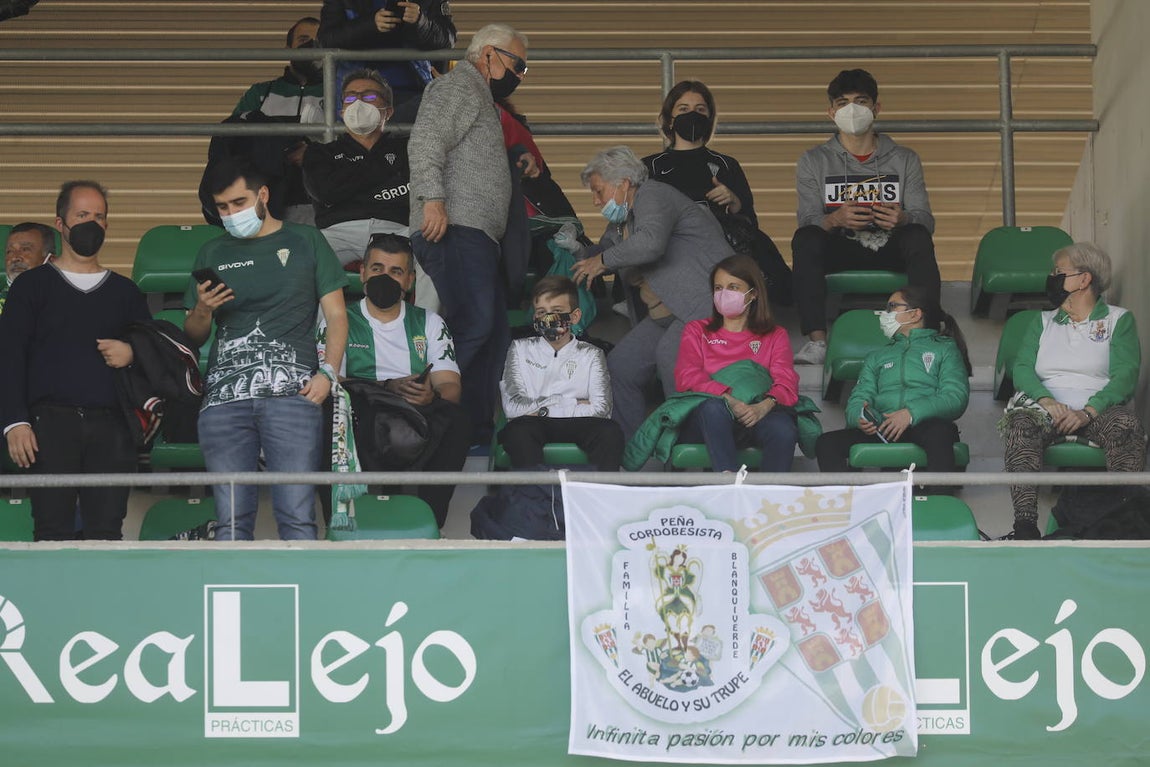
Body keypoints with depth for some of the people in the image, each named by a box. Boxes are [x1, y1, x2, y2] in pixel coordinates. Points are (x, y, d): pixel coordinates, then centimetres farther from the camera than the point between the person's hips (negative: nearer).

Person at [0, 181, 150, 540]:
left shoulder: (126, 291, 20)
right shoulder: (32, 285, 12)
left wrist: (133, 354, -1)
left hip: (110, 426, 2)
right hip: (51, 421, -2)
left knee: (107, 532, -6)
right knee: (53, 531, -10)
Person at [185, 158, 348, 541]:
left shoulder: (306, 241, 15)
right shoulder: (212, 254, 22)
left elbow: (336, 314, 11)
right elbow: (193, 336, 25)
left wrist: (327, 372, -4)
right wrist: (202, 310, 2)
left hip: (291, 391, -2)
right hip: (225, 394, 2)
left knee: (297, 516, -12)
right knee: (231, 518, -6)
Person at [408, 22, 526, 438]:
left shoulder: (481, 100, 32)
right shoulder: (458, 86, 0)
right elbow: (425, 142, -15)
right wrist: (432, 198, -26)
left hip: (476, 237, 11)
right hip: (455, 229, -11)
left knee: (494, 335, 7)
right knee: (473, 326, -21)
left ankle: (477, 431, 7)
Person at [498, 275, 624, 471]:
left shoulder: (590, 355, 18)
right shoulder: (521, 349, 18)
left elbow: (600, 409, 0)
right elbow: (512, 407, 1)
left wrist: (541, 409, -3)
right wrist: (574, 405, 1)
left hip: (576, 427, 1)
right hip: (533, 427, 0)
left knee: (610, 431, -32)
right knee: (517, 430, -36)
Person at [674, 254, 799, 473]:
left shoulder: (775, 336, 24)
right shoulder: (696, 331, 25)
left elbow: (786, 383, 5)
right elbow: (686, 378, 5)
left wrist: (763, 406, -20)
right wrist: (728, 399, -15)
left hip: (757, 415, 0)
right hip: (708, 420, 0)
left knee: (784, 429, -36)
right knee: (714, 407, -38)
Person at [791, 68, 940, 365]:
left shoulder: (905, 160, 13)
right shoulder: (814, 162, 11)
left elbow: (925, 219, 1)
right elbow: (808, 221, -3)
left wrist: (903, 219, -26)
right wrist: (835, 220, -28)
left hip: (890, 251, 0)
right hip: (839, 252, 0)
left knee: (918, 237, -32)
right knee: (805, 238, -32)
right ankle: (817, 341, -39)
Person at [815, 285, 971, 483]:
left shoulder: (944, 348, 20)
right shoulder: (877, 357, 34)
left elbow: (957, 398, 3)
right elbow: (858, 398, 20)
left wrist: (912, 413, -14)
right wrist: (859, 418, -7)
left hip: (924, 424, -4)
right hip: (882, 430, 4)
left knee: (938, 433, -41)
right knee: (826, 443, -25)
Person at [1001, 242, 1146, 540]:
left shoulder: (1119, 320, 14)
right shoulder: (1043, 322, 24)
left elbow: (1126, 375, -1)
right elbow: (1022, 368, 8)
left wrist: (1088, 412, -19)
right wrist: (1047, 401, -15)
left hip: (1099, 408, -2)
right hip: (1047, 406, 2)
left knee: (1126, 425, -37)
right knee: (1020, 422, -34)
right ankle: (1024, 524, -47)